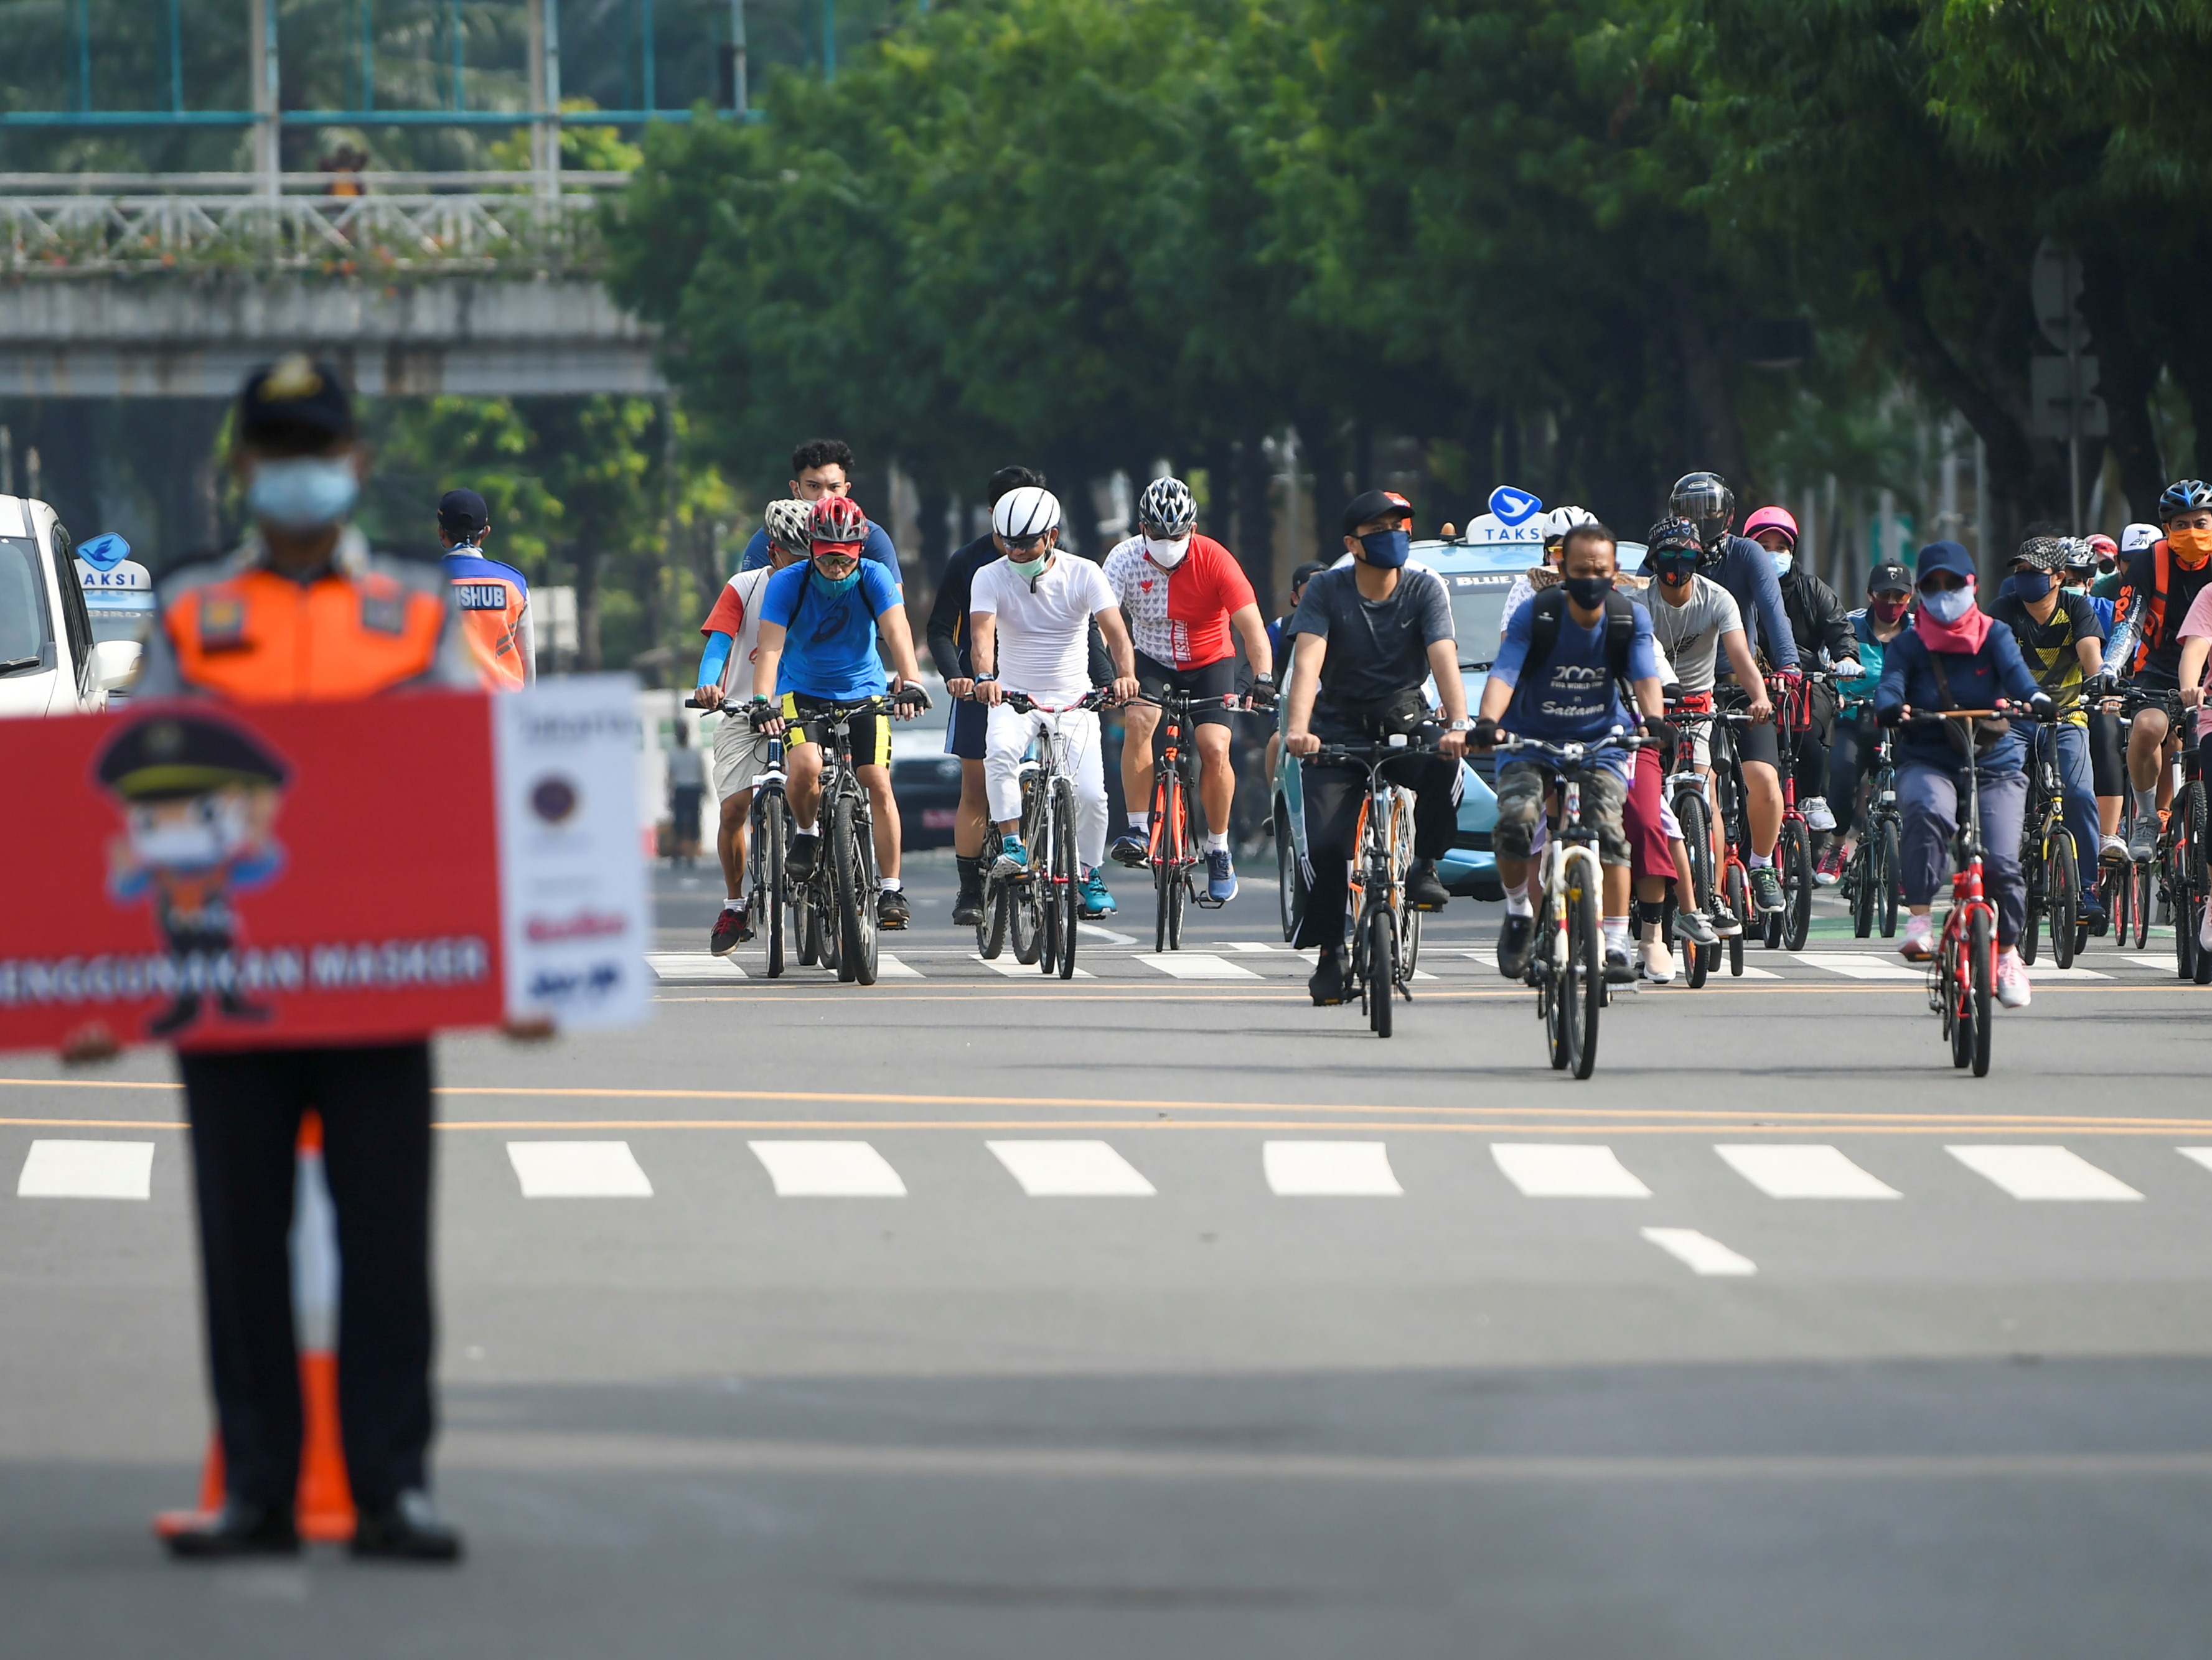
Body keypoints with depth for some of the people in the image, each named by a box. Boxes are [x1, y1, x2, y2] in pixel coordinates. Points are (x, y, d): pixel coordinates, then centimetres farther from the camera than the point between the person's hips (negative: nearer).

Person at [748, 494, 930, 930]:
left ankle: (891, 890, -2)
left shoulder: (875, 578, -19)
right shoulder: (787, 584, -21)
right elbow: (770, 647, -30)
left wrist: (910, 683, -50)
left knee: (877, 783, -11)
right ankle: (806, 832, 5)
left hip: (863, 692, 1)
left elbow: (897, 630, -33)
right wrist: (762, 703, -46)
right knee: (805, 768, -27)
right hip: (802, 693, -1)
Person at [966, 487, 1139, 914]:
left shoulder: (1083, 574, -8)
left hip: (1073, 701, 0)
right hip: (1014, 697, 0)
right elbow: (982, 632, -24)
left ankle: (1090, 876, 11)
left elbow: (1115, 629, -21)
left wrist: (1125, 673, -42)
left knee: (1090, 794, -13)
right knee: (1000, 752, -34)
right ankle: (1012, 849, -25)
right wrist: (985, 677, -45)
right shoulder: (990, 578, -8)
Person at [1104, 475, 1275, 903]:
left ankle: (1219, 850, 1)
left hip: (1210, 663, -1)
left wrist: (1263, 678, -44)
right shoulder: (1125, 560, -18)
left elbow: (1251, 626, -27)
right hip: (1152, 660, 1)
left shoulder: (1214, 561, -22)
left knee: (1214, 749, -18)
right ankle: (1137, 831, -18)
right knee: (1137, 722, -28)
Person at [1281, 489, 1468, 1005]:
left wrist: (1458, 725, -40)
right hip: (1338, 727, 0)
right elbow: (1308, 660, -23)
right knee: (1326, 843, -17)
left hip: (1405, 721, 0)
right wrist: (1298, 728, -41)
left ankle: (1424, 866, -11)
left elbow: (1444, 658, -22)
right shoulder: (1327, 590, -10)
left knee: (1443, 763, -35)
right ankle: (1328, 955, 3)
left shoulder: (1425, 589, -8)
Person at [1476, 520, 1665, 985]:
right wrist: (1487, 723, -46)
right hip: (1532, 739, -1)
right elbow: (1503, 674, -27)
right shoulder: (1534, 616, -16)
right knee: (1515, 822, -25)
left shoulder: (1631, 620, -10)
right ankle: (1519, 913, 4)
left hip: (1600, 742, 1)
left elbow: (1645, 676, -22)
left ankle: (1616, 945, -14)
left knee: (1608, 831, -22)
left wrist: (1652, 720, -44)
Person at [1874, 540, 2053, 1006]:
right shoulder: (1909, 645, 6)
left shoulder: (1994, 636, 5)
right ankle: (1918, 920, -34)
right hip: (1927, 762, -1)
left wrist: (2035, 699, -39)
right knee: (1928, 812, -37)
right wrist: (1890, 707, -39)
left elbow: (2015, 671, -15)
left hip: (1995, 763, 1)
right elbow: (1891, 683, -13)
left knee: (2001, 861, -14)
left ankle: (2008, 954, 12)